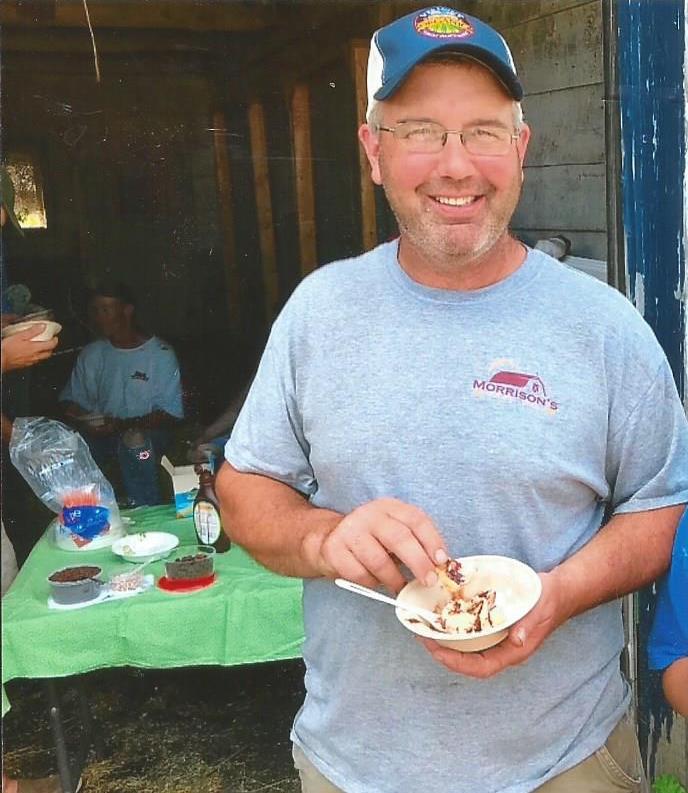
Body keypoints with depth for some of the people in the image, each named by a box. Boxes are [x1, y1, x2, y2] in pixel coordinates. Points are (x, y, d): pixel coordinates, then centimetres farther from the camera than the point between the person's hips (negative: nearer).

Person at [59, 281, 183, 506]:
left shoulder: (161, 354, -4)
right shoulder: (91, 354, 11)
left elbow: (170, 414, -9)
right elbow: (70, 400, 13)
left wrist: (122, 425, -21)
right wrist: (83, 419, -12)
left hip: (146, 431, -4)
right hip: (100, 433, 4)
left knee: (135, 440, -38)